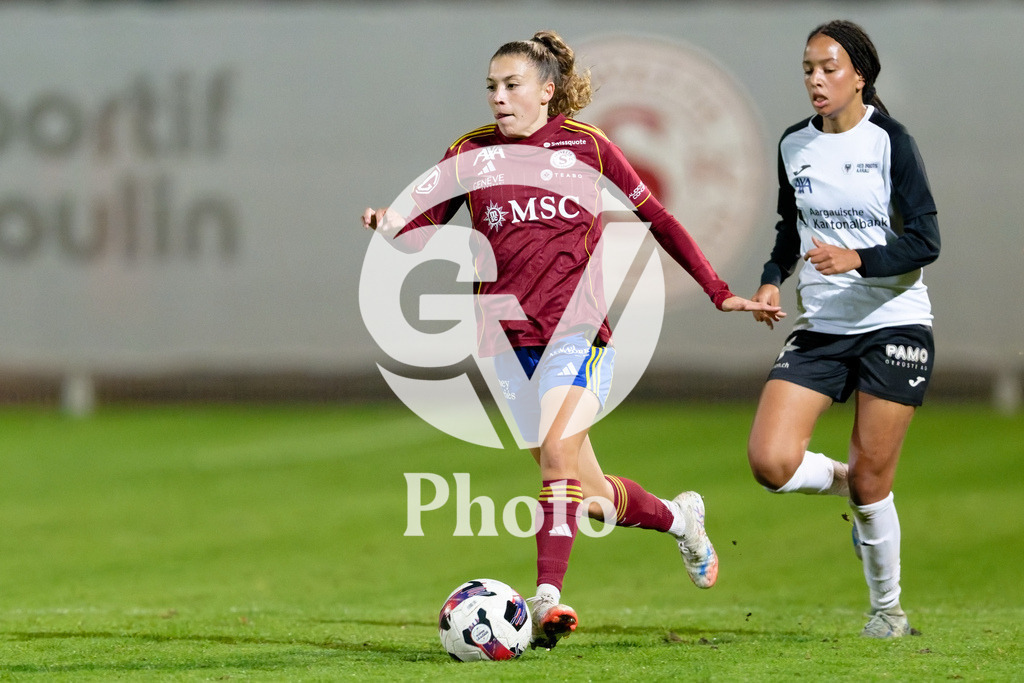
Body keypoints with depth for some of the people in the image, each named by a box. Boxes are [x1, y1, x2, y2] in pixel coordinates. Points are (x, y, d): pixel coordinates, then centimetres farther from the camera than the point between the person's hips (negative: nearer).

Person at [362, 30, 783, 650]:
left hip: (577, 328, -2)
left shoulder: (586, 146, 5)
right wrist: (390, 224, -23)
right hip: (508, 337, 2)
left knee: (559, 447, -26)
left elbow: (657, 218, 12)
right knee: (588, 494, 3)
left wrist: (719, 292, 11)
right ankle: (679, 517, 30)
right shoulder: (472, 155, 7)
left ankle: (548, 598, -27)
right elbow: (422, 227, 1)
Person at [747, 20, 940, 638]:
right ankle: (849, 484, 18)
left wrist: (856, 260, -27)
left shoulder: (890, 142, -8)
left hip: (894, 327, -4)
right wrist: (773, 279, 3)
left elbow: (925, 242, -12)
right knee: (770, 460, -15)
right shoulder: (795, 145, 7)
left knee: (870, 484, -2)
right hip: (821, 328, 4)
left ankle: (888, 610, 19)